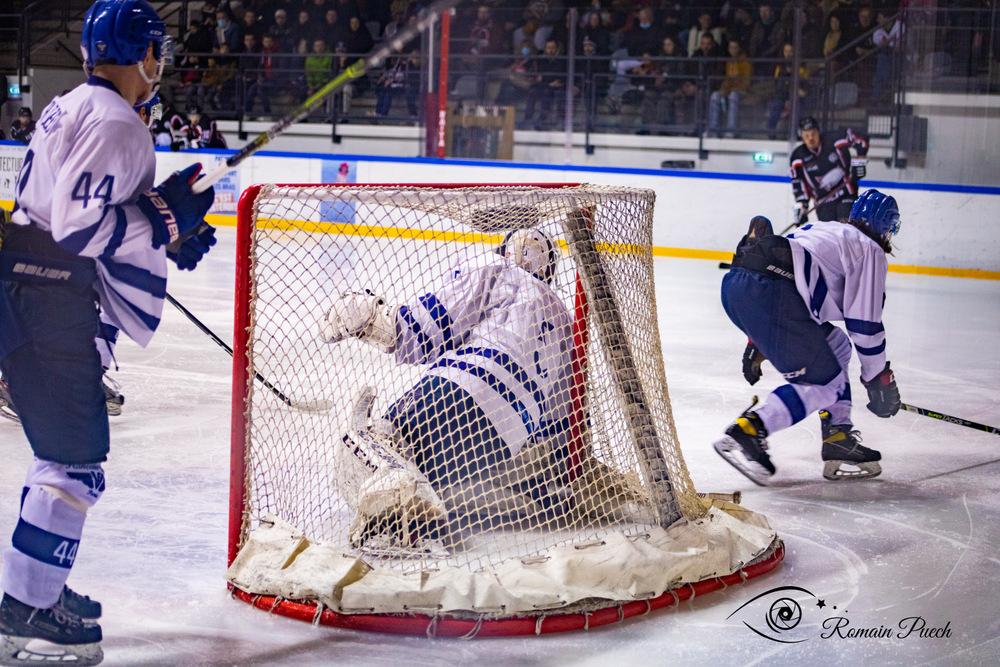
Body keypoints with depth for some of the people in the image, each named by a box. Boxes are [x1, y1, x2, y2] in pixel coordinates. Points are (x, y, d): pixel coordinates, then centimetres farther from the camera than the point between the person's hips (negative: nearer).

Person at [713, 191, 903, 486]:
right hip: (769, 294, -9)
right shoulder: (870, 250, 12)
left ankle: (840, 439, 20)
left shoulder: (820, 229, 35)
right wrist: (880, 379, 17)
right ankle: (746, 432, -12)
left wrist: (758, 344, 37)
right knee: (824, 385, 1)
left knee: (836, 347, 24)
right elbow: (865, 323, 6)